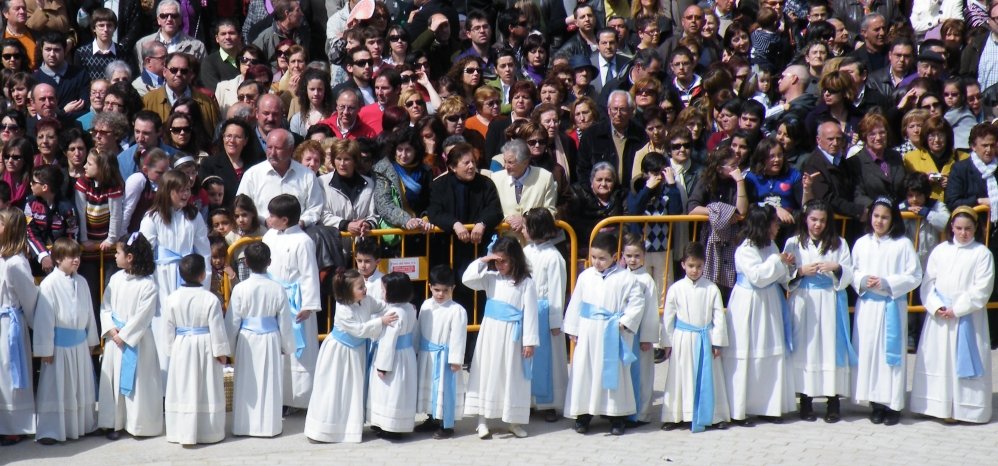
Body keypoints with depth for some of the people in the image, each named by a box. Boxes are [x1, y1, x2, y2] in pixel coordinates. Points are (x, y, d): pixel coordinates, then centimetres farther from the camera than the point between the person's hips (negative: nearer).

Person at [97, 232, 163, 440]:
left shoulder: (147, 285, -14)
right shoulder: (115, 279, 4)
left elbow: (143, 316, -16)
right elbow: (105, 307, 6)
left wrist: (124, 335, -15)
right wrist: (111, 329, -8)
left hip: (137, 339, -6)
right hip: (115, 338, 6)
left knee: (137, 382, 0)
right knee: (113, 379, 9)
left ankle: (140, 424, 10)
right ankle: (113, 423, 17)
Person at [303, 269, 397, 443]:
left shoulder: (367, 301, -10)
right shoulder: (343, 311, -30)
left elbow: (382, 307, 6)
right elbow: (360, 329, -28)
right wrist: (381, 321, -29)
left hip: (356, 351, 7)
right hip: (339, 352, -7)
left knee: (354, 389, 14)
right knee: (332, 391, -1)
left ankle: (351, 426, 27)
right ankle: (319, 430, 7)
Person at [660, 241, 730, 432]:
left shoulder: (711, 289, 0)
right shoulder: (676, 289, 0)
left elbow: (719, 316, 1)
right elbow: (668, 316, 4)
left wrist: (717, 341, -2)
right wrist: (667, 342, 3)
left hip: (705, 339, 0)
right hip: (683, 339, 0)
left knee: (709, 377, 6)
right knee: (681, 378, 4)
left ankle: (716, 415, 14)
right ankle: (674, 416, 10)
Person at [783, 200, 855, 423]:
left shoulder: (838, 244, 7)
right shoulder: (793, 243, 7)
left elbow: (849, 274, 4)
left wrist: (836, 268, -15)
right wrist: (801, 271, -12)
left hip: (830, 301, 0)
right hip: (803, 302, 0)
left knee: (831, 346, -3)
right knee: (805, 348, -1)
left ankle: (833, 402, 3)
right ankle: (806, 401, 7)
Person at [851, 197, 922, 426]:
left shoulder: (903, 244, -3)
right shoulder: (861, 243, 7)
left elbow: (914, 276, -4)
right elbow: (852, 272, 12)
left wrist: (888, 283, -13)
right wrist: (863, 281, -9)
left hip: (892, 306, -3)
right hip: (867, 305, 3)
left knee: (891, 352, -2)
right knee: (868, 350, 2)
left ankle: (893, 404, 4)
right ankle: (876, 403, 12)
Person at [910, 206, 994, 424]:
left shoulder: (982, 253, -1)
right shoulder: (940, 251, 9)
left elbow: (981, 289, -8)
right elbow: (928, 282, 6)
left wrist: (957, 309, -14)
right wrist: (935, 306, -10)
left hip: (968, 318, -3)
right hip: (939, 317, 3)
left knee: (964, 362, -3)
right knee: (939, 360, 3)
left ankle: (964, 408, 2)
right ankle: (942, 407, 9)